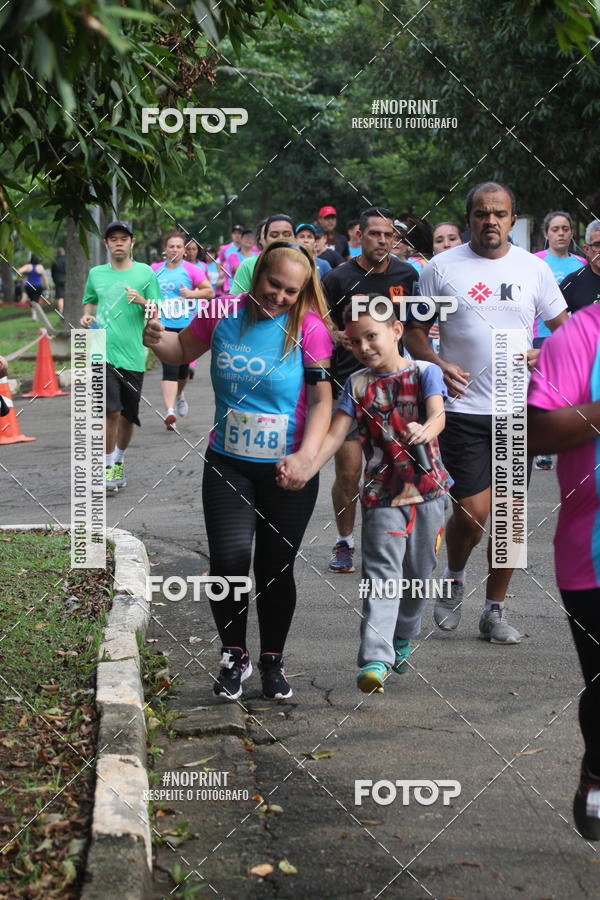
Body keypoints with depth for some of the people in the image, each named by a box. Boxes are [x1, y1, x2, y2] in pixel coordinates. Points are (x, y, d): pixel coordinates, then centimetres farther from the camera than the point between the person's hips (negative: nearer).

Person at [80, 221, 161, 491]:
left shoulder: (145, 272, 3)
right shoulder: (96, 274, 9)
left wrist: (142, 301, -17)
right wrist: (87, 315, 3)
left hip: (133, 355, 0)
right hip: (102, 351, 0)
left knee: (127, 415, 10)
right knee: (111, 411, -13)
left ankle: (119, 460, 32)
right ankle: (108, 466, -1)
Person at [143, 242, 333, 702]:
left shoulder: (309, 328, -10)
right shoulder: (223, 315, -2)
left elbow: (322, 400, -13)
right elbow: (183, 350, 17)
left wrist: (306, 455, -28)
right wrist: (158, 340, -6)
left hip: (288, 472, -1)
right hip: (228, 464, 1)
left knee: (276, 568, 7)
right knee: (229, 560, -11)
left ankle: (273, 660, 29)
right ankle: (235, 656, 13)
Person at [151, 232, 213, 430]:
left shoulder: (191, 270, 0)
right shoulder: (155, 269, 6)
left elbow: (210, 292, -2)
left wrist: (192, 294, -17)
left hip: (186, 326, 1)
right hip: (163, 325, -1)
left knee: (183, 369, 14)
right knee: (170, 369, -15)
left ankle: (179, 395, 46)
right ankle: (170, 411, -22)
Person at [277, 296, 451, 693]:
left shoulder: (425, 373, -2)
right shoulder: (358, 384, 3)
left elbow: (438, 415, -18)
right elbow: (336, 435, -4)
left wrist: (425, 430, -43)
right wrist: (303, 471, -20)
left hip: (428, 488, 0)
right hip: (382, 494, 0)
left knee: (420, 573, 13)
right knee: (382, 575, -12)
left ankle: (403, 638, 36)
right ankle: (375, 660, -19)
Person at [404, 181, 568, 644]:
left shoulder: (533, 268, 6)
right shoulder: (442, 268, 0)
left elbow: (565, 328, 12)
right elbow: (415, 332, 4)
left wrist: (543, 354, -10)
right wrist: (438, 364, -15)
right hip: (463, 409, -2)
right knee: (473, 510, -8)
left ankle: (495, 610, 20)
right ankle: (454, 579, 24)